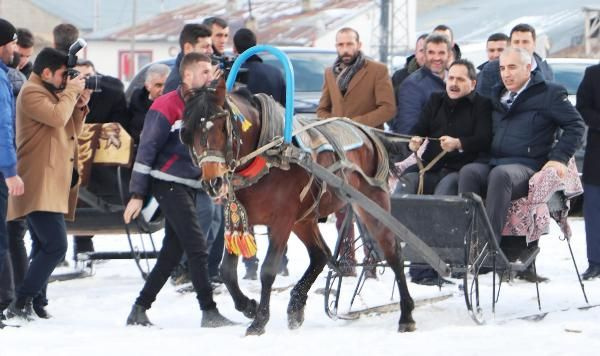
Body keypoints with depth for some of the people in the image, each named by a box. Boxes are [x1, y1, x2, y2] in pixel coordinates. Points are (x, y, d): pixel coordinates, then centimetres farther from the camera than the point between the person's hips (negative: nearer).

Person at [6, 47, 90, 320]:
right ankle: (21, 303, -17)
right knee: (56, 246, -18)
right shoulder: (31, 93, -8)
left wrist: (80, 106, 8)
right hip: (39, 184, -11)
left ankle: (36, 302, 15)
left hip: (54, 185, 11)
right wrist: (71, 91, -11)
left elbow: (73, 130, 25)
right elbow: (57, 116, -24)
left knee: (44, 247, 11)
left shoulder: (53, 93, 22)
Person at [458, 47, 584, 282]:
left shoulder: (549, 93, 6)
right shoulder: (498, 96, 24)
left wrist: (559, 158, -7)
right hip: (493, 163, 5)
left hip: (527, 167, -5)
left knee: (500, 175, -39)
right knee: (469, 172, -28)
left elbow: (575, 126, 4)